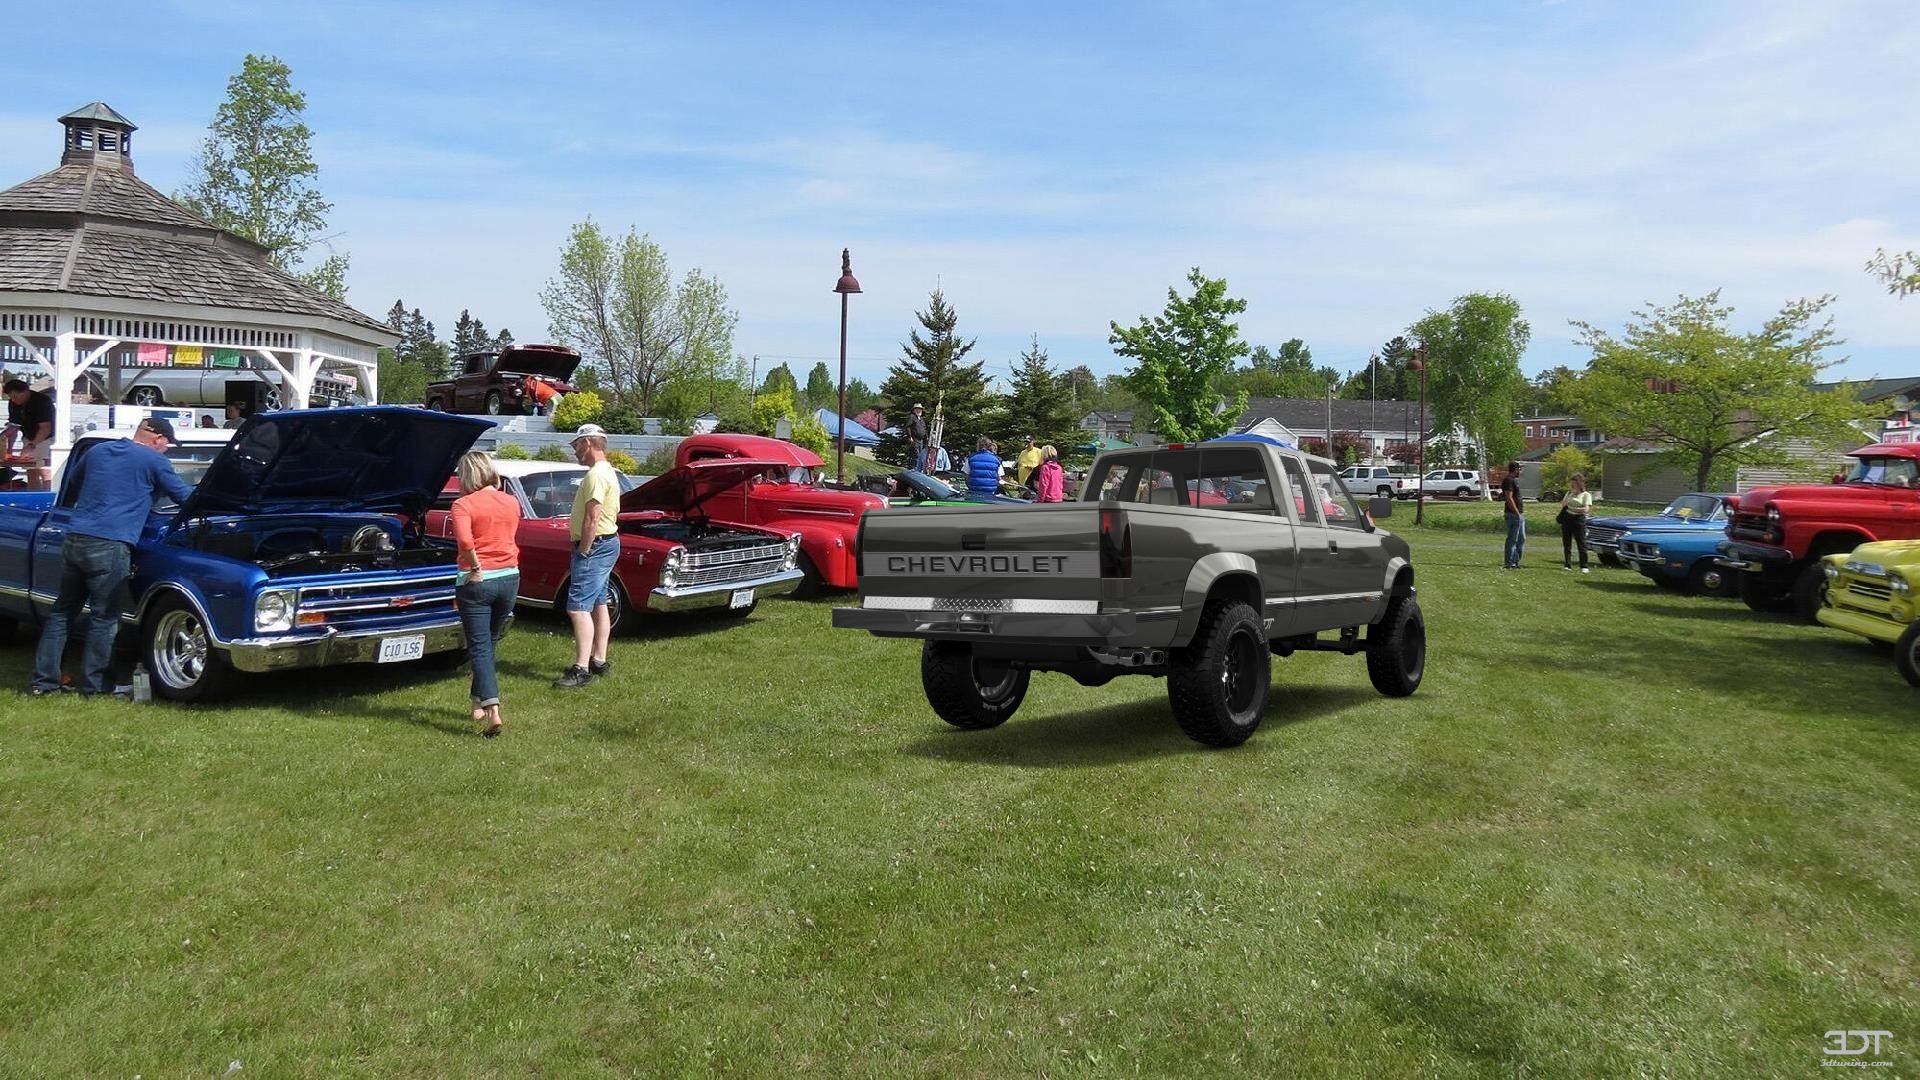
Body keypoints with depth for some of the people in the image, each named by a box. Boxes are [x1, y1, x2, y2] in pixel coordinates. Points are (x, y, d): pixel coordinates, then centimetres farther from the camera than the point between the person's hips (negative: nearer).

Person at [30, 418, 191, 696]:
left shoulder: (97, 451, 18)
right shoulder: (154, 461, 0)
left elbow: (69, 491, 30)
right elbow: (184, 496, 8)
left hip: (73, 540, 7)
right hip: (108, 546, -7)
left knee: (62, 611, 15)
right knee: (104, 618, 2)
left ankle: (43, 681, 16)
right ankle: (92, 686, 7)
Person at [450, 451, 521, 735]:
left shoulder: (464, 504, -11)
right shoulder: (512, 503, 5)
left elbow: (465, 540, -26)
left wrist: (476, 568, -15)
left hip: (477, 581, -5)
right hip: (510, 577, 5)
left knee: (480, 648, -2)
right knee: (490, 644, 20)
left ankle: (492, 709, -16)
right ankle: (479, 703, 30)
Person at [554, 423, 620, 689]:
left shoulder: (596, 475, -18)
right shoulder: (608, 471, 16)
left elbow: (592, 519, -24)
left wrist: (583, 551, -18)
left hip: (595, 546, -11)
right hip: (608, 541, 11)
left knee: (578, 608, -13)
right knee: (598, 604, 15)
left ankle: (582, 669, -16)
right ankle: (599, 661, 23)